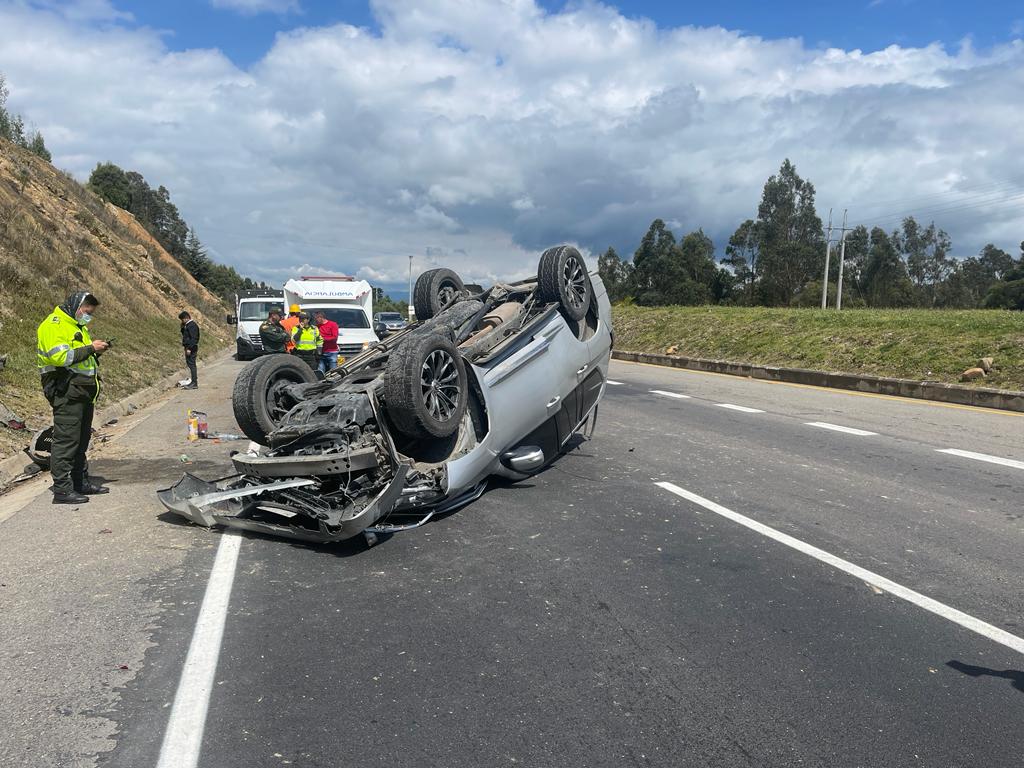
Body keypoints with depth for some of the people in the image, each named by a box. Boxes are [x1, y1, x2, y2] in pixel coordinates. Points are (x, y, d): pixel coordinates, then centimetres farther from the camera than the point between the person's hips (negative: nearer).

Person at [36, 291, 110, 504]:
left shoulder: (78, 326, 21)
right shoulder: (53, 325, -10)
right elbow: (60, 357, -22)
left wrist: (96, 351, 8)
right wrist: (90, 348, -17)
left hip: (84, 391, 10)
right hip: (66, 392, -10)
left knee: (82, 439, 15)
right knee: (66, 439, -8)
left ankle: (81, 481, 24)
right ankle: (62, 489, -5)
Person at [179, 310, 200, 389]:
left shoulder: (192, 325, -15)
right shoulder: (187, 325, 17)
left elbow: (193, 338, -21)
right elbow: (184, 335, 22)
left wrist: (189, 348, -23)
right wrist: (182, 327, 7)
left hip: (191, 348, -10)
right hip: (188, 347, 10)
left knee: (191, 364, -9)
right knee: (190, 364, 12)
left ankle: (194, 383, -8)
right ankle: (194, 382, 18)